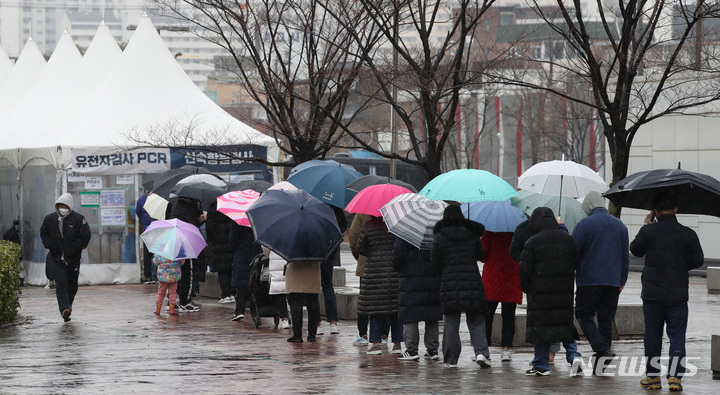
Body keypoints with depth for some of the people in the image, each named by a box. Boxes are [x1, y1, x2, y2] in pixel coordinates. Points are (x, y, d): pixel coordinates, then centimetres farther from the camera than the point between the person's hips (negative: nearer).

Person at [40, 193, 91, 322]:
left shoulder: (78, 219, -7)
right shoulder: (49, 219, 2)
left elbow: (85, 237, -5)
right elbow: (44, 234, 16)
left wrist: (73, 248, -12)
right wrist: (49, 245, -2)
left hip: (73, 258, 0)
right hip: (58, 258, 0)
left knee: (72, 284, 12)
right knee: (61, 283, -14)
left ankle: (69, 303, 39)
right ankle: (65, 309, -22)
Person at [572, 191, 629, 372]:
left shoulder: (584, 224, -6)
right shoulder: (620, 226, 12)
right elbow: (625, 256, 16)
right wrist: (622, 281, 22)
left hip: (589, 280, -5)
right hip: (613, 282, 5)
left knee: (585, 316, 3)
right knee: (606, 319, 8)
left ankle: (602, 350, -17)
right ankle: (600, 364, 8)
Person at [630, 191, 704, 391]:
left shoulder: (648, 231, -8)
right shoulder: (688, 234, -5)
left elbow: (635, 250, 8)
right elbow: (698, 261, 3)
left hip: (652, 294, 0)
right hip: (678, 295, 0)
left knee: (653, 336, 11)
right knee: (677, 337, 4)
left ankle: (653, 376, 16)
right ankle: (675, 377, -3)